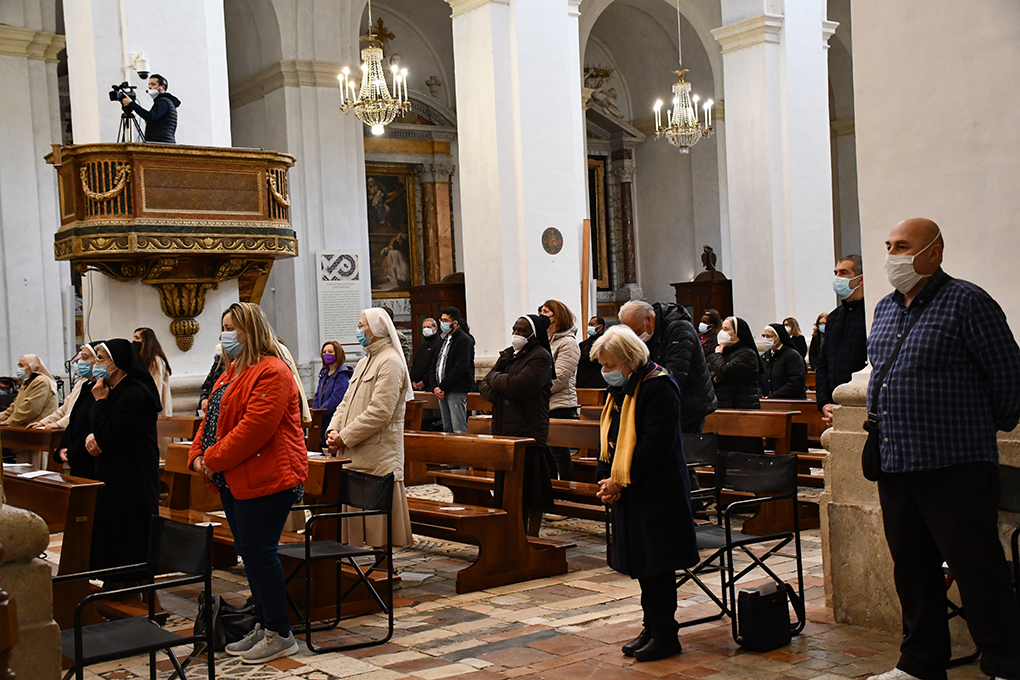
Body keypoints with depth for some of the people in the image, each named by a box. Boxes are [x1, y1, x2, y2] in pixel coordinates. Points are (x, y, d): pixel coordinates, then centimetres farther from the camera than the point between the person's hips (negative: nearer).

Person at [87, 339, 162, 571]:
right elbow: (103, 433, 19)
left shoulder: (135, 395, -18)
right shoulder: (116, 391, 13)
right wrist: (91, 437, -4)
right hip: (114, 477, 10)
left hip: (132, 482, -10)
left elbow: (107, 438, -22)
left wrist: (100, 401, -13)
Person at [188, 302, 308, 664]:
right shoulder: (232, 373, 18)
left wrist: (214, 459, -18)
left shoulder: (271, 372, -16)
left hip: (265, 480, -10)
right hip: (235, 481, 10)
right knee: (249, 552, 15)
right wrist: (198, 454, 2)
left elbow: (254, 428, -24)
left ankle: (280, 634, 5)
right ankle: (263, 626, 26)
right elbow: (212, 418, 19)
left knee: (258, 552, -6)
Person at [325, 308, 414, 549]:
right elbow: (347, 402, 19)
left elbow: (380, 412, -19)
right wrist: (333, 430, 1)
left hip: (378, 456, -9)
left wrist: (346, 437, -16)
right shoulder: (364, 362, 20)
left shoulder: (390, 362, -11)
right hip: (357, 455, 9)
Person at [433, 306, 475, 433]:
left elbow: (460, 368, -16)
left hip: (457, 391, -8)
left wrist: (442, 387, -15)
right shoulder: (444, 340, 19)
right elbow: (435, 364, 17)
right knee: (447, 430, 10)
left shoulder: (464, 340, -7)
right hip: (442, 391, 8)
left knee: (459, 431, -10)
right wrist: (435, 387, 1)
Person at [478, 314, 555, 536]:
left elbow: (519, 386, -21)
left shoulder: (540, 357, -7)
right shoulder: (507, 355, 18)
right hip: (504, 430, 8)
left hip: (528, 431, -8)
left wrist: (495, 377, -4)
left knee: (530, 488, -3)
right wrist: (498, 395, -7)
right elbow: (484, 385, 15)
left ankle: (531, 538, 5)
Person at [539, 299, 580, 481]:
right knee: (546, 453, 11)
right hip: (542, 405, 8)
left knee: (560, 454, -6)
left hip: (560, 406, -8)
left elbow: (559, 379, -14)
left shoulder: (567, 343, -7)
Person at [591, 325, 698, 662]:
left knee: (656, 565, -2)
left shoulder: (658, 387, -17)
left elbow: (655, 445, -21)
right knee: (641, 563, 15)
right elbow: (610, 436, 15)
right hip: (630, 491, 9)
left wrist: (621, 481, -18)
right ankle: (651, 627, 26)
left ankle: (665, 635, 9)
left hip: (657, 492, -9)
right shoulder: (620, 388, 11)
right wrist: (605, 477, 1)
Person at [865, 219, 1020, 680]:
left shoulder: (966, 303, -8)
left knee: (977, 569, -3)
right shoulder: (885, 309, 15)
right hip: (894, 464, 8)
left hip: (954, 464, -7)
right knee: (911, 568, 13)